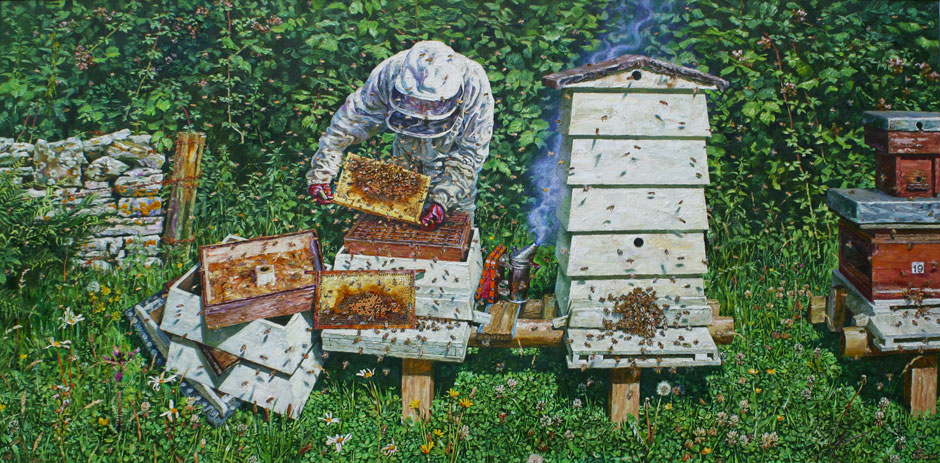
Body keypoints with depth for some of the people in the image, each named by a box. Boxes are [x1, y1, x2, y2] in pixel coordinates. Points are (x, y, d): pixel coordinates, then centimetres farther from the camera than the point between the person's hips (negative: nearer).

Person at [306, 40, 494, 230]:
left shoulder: (474, 85, -36)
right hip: (408, 160, 2)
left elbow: (471, 151, -29)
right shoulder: (390, 73, -32)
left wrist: (442, 200, -39)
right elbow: (350, 120, -22)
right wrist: (320, 172, -27)